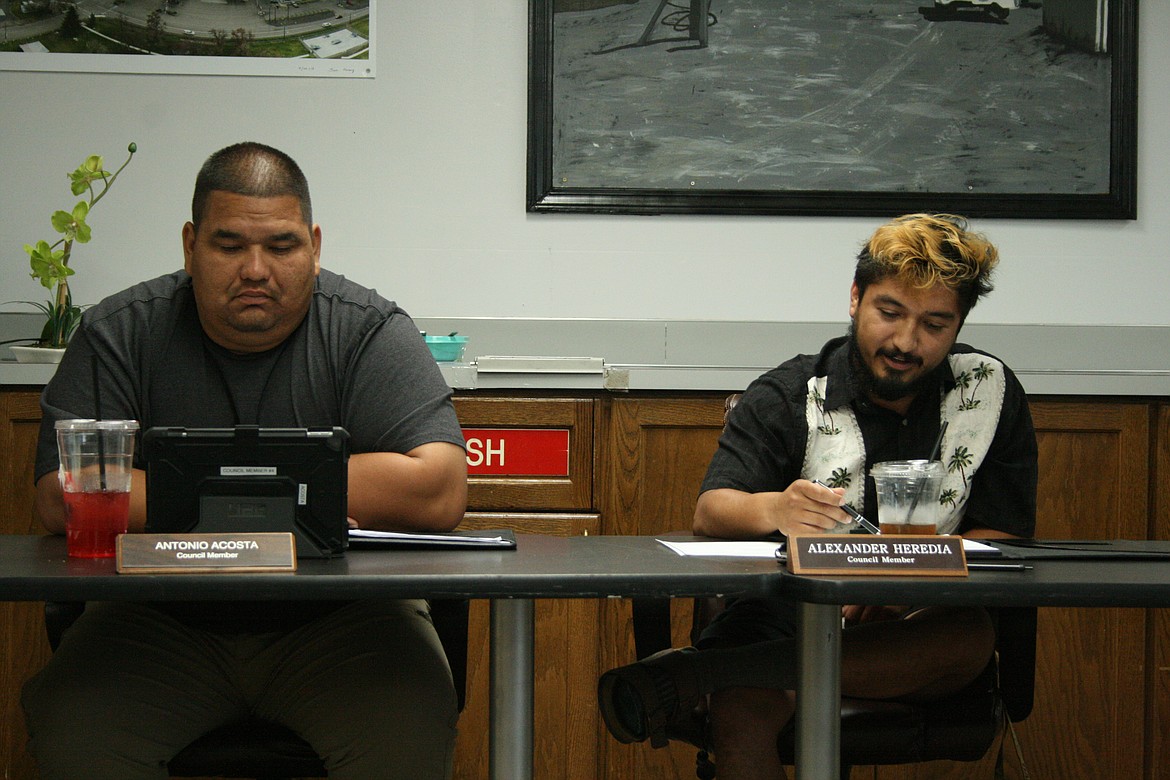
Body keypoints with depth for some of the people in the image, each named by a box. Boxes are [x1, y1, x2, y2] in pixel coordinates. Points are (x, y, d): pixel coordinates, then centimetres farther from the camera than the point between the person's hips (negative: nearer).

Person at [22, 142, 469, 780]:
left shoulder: (369, 332, -1)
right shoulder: (118, 335, 2)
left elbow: (439, 492, -15)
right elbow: (62, 499, -11)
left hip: (336, 618, -1)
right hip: (164, 621, 1)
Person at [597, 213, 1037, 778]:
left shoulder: (990, 392, 5)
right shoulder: (786, 398, 1)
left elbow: (1002, 537, 1)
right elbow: (710, 512, -12)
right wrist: (774, 510, -36)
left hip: (908, 629, 3)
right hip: (783, 619, -3)